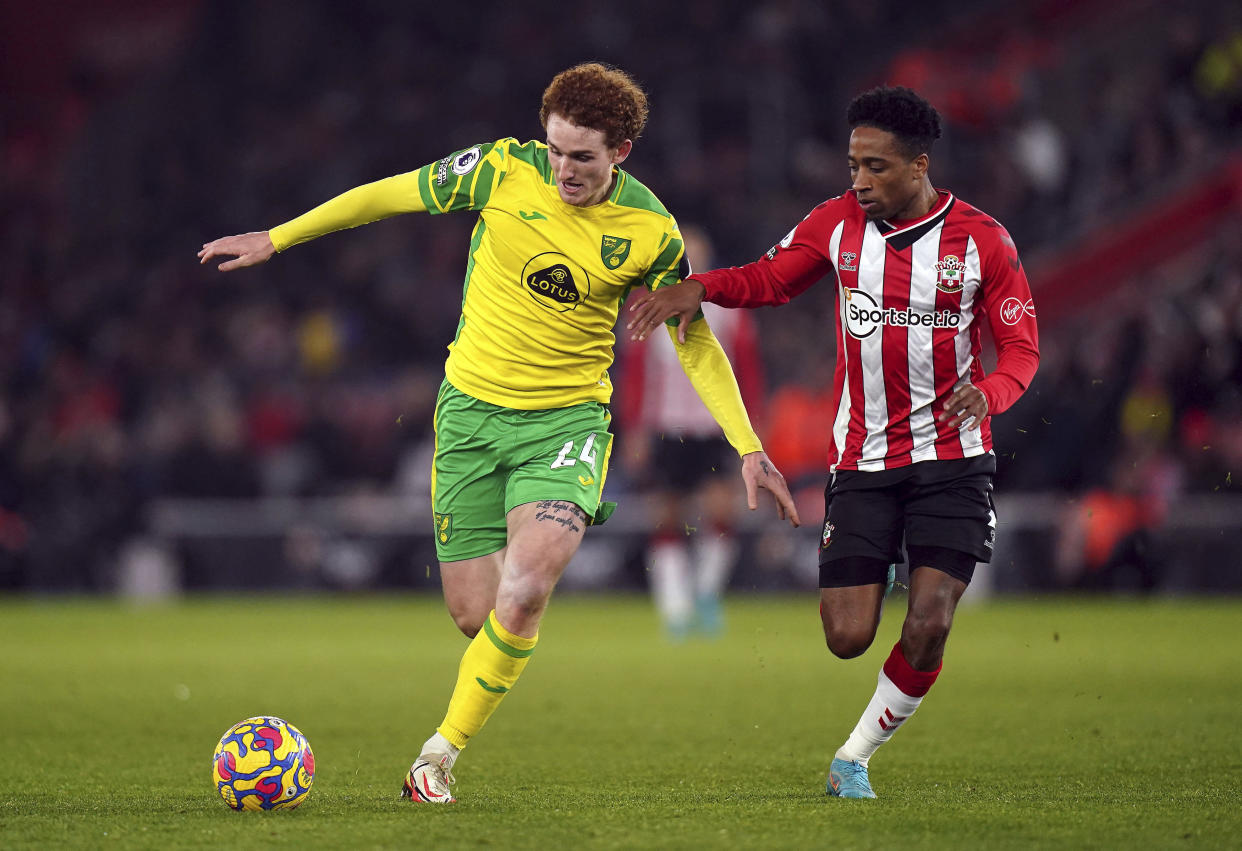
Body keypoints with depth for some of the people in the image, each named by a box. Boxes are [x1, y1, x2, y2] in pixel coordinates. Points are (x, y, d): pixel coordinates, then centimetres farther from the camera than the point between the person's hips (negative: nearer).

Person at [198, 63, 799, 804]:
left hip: (567, 417, -1)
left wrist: (749, 448, 0)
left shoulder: (650, 232, -8)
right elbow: (392, 195, 4)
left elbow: (694, 341, 5)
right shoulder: (504, 170, -9)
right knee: (475, 615, -3)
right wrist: (277, 238, 9)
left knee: (524, 595, -24)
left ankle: (440, 756, -8)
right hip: (472, 408, 1)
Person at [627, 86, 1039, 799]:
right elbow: (770, 279, 13)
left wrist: (988, 392, -24)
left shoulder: (982, 240, -6)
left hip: (952, 459, -2)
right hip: (862, 460, 2)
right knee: (848, 638, -7)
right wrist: (699, 287, -7)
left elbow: (1021, 348, -1)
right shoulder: (839, 221, 1)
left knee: (929, 626, -15)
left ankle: (856, 757, 7)